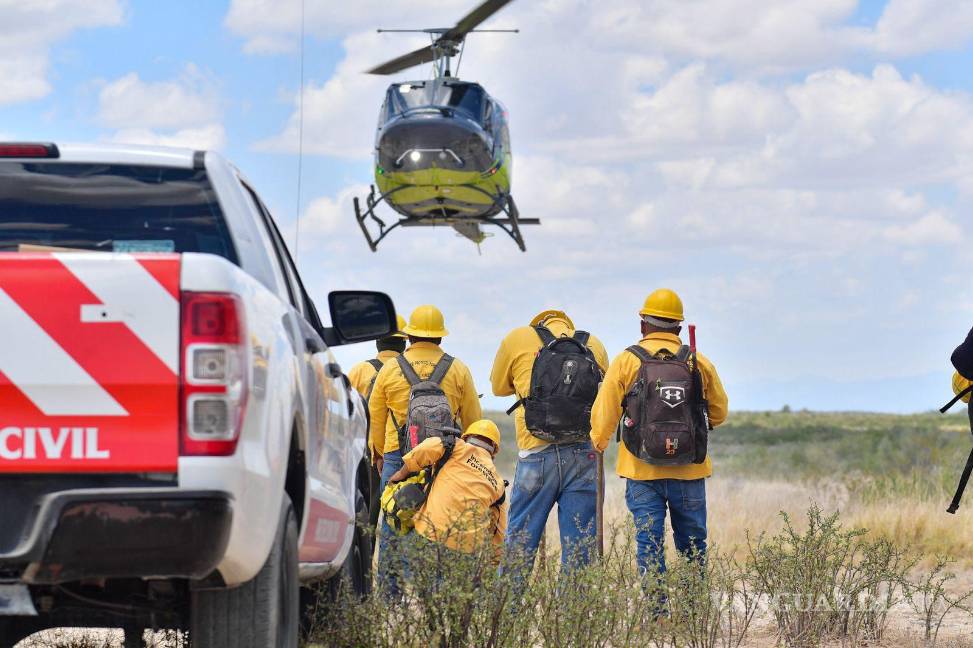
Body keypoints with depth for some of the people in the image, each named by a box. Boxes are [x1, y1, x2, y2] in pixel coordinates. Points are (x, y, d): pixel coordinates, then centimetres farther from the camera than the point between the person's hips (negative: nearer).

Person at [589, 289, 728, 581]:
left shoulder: (626, 362, -3)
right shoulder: (700, 363, 2)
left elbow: (603, 414, -2)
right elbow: (718, 413, 11)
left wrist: (598, 445, 17)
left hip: (642, 472, -1)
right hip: (689, 472, 1)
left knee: (649, 545, 2)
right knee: (693, 546, 11)